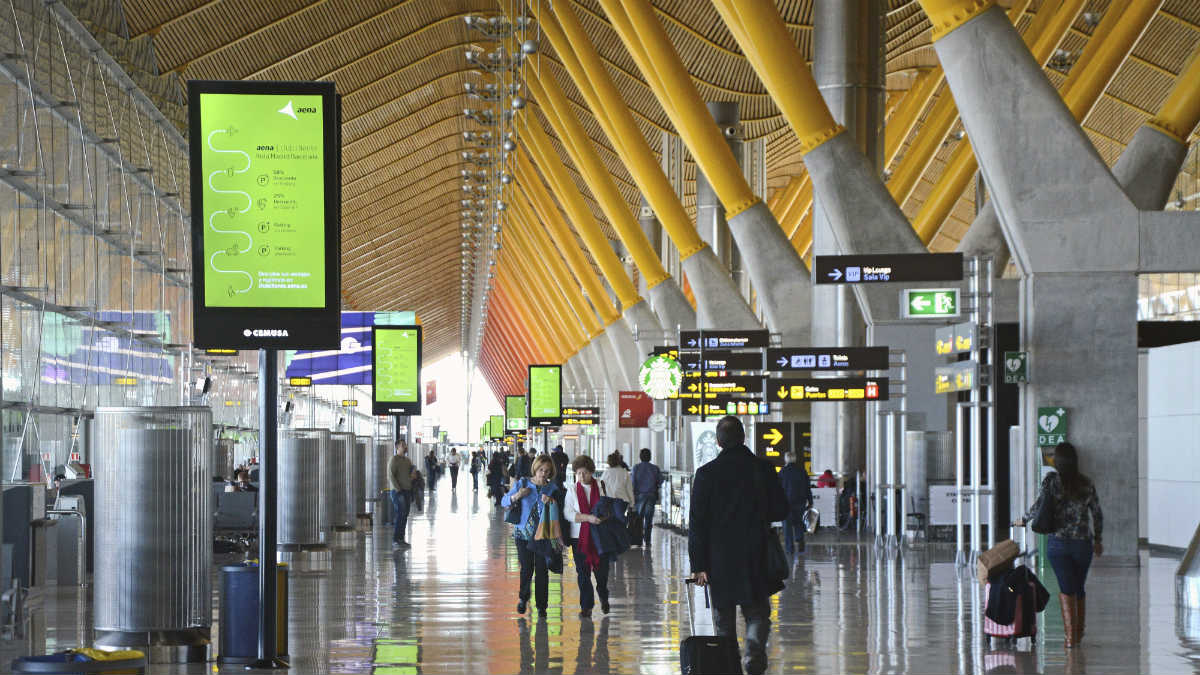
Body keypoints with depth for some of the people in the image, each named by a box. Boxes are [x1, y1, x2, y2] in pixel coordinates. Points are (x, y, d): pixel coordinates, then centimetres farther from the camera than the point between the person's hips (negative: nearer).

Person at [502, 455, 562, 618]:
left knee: (542, 570, 0)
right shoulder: (522, 484, 1)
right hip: (523, 532, 0)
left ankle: (541, 606, 12)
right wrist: (517, 495, -14)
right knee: (526, 568, 1)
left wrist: (551, 502, -24)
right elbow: (504, 502, 4)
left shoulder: (553, 488, 3)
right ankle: (523, 598, 27)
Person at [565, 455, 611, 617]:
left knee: (601, 570, 3)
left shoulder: (601, 486, 1)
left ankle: (603, 597, 32)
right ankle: (586, 606, 12)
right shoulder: (572, 490, 1)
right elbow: (568, 513, -8)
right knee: (583, 573, 1)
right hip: (580, 537, 0)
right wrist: (588, 517, -20)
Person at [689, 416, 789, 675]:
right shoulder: (764, 469, -4)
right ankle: (754, 650, -16)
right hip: (755, 559, 0)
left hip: (719, 559, 0)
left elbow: (696, 523, -6)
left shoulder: (706, 473, -6)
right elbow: (781, 510, 2)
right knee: (757, 614, 10)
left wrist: (699, 565, -3)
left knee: (724, 621, 12)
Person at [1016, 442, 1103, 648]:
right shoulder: (1087, 483, 5)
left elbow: (1039, 505, -12)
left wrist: (1024, 520, 6)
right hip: (1083, 543, 3)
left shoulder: (1052, 479, -4)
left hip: (1058, 541, -3)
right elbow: (1097, 514, 9)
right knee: (1079, 588, 17)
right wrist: (1097, 540, 22)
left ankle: (1070, 635, -14)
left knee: (1066, 589, -2)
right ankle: (1079, 633, 27)